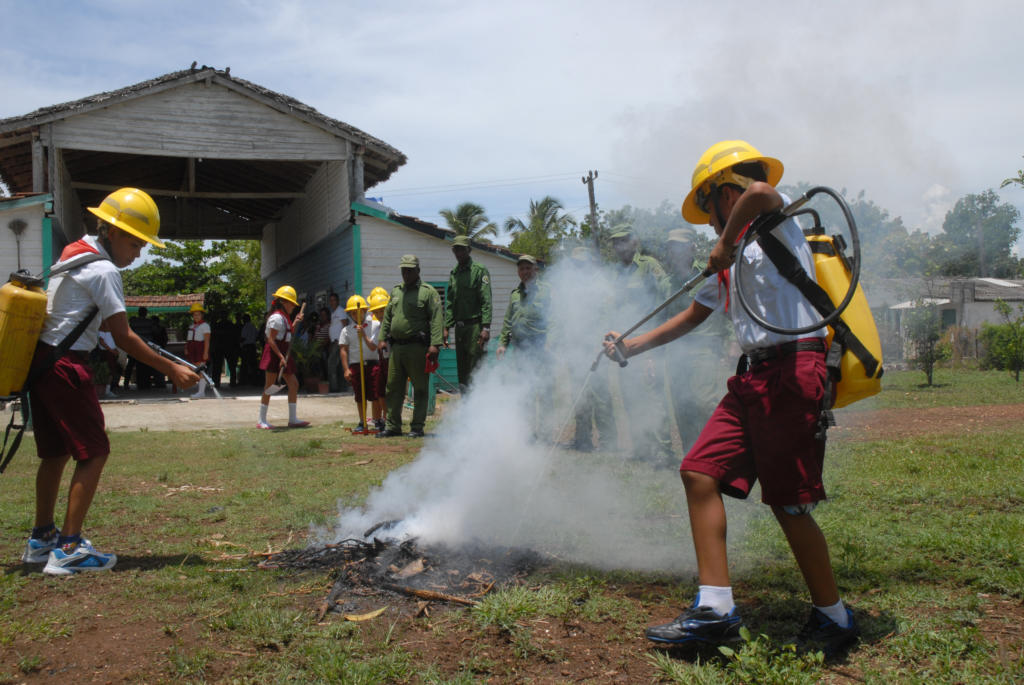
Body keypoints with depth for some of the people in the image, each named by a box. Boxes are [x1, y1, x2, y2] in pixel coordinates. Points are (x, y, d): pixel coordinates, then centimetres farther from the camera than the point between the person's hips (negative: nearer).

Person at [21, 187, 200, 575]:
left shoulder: (75, 254, 16)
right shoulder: (104, 271, -14)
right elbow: (123, 338, -16)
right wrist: (171, 370, -14)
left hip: (42, 363, 10)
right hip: (66, 368, -10)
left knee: (55, 452, 17)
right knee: (94, 452, -6)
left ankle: (41, 539, 28)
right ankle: (68, 550, -6)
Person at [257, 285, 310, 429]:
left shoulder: (284, 317, 16)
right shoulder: (277, 317, -14)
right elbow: (271, 340, -19)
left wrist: (296, 323, 16)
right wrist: (281, 357, -24)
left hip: (283, 354, 10)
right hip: (274, 354, -10)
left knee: (294, 384, 6)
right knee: (269, 386, -4)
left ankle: (293, 419, 8)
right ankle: (261, 420, 4)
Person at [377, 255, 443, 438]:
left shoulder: (428, 292, -2)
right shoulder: (395, 291, 18)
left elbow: (436, 319, -10)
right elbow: (387, 317, 22)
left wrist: (434, 344, -19)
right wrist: (383, 338, 12)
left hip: (417, 347, -6)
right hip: (396, 347, 6)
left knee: (420, 389, 0)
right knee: (393, 388, 8)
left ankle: (417, 427, 7)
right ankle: (393, 426, 16)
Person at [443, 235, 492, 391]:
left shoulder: (480, 270, -4)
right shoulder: (454, 273, 16)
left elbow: (486, 301, -11)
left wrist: (486, 328, -18)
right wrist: (447, 327, 10)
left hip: (475, 326, -7)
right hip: (460, 327, 7)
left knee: (475, 371, -9)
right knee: (462, 371, 9)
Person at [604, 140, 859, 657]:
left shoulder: (777, 226, 0)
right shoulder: (733, 260, 25)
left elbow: (761, 192, -26)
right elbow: (691, 316, 33)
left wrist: (726, 245, -13)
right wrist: (631, 346, 34)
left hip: (792, 369, -9)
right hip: (754, 378, 9)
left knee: (789, 503, -5)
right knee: (700, 472, -1)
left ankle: (833, 619, 14)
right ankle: (715, 609, 1)